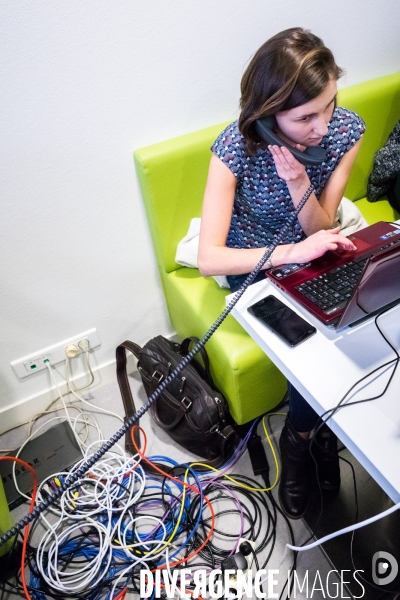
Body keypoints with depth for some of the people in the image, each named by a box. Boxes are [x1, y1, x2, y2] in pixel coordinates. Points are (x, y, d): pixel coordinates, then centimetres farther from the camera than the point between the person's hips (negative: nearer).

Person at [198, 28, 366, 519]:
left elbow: (320, 231, -9)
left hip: (312, 256, 4)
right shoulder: (236, 147, -25)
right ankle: (311, 432, 11)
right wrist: (293, 252, -38)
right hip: (255, 266, -3)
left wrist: (299, 186, -29)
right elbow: (209, 259, -29)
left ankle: (301, 433, 8)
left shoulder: (346, 130, -14)